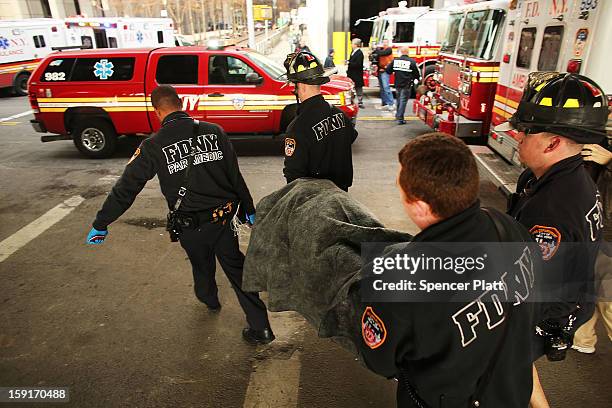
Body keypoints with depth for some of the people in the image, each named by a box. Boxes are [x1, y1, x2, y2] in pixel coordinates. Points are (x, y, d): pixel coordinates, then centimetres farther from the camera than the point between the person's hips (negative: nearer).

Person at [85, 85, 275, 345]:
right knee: (235, 266, 13)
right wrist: (249, 209, 12)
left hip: (191, 226, -1)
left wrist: (100, 225, 5)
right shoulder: (214, 132, -4)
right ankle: (260, 326, 15)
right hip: (224, 217, 1)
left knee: (202, 265, 26)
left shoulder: (153, 147, -10)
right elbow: (235, 176, 0)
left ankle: (210, 301, 56)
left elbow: (126, 188, -6)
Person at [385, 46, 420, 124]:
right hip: (407, 85, -4)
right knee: (403, 101, -1)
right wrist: (417, 79, 18)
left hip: (397, 84, 4)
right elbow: (417, 73, -2)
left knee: (399, 100, 22)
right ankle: (400, 118, -4)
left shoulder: (395, 60, 0)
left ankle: (398, 114, 36)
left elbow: (388, 70, 7)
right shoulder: (412, 62, -9)